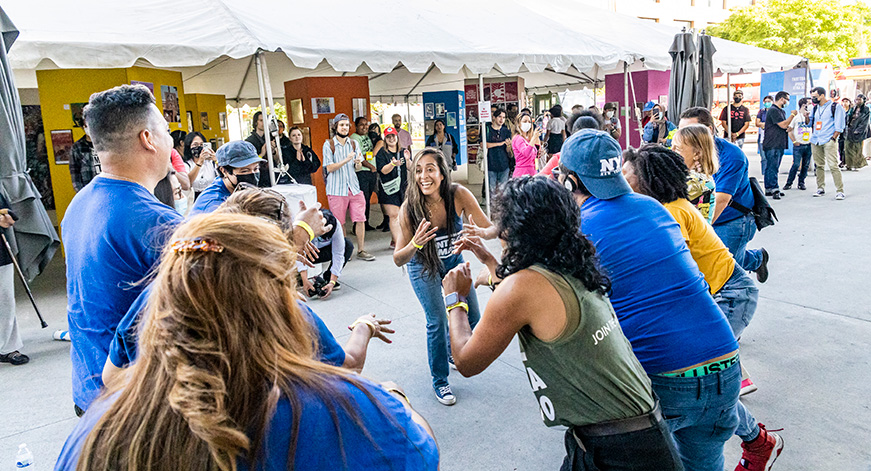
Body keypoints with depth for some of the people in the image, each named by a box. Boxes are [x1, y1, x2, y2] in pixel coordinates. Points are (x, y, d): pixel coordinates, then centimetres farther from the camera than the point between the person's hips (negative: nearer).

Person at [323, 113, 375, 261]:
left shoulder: (353, 143, 10)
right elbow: (329, 168, -9)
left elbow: (359, 166, 10)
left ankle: (361, 250, 12)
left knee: (360, 219, 1)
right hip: (337, 188, -3)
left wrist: (358, 161, -15)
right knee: (339, 223, 4)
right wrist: (346, 160, -21)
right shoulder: (329, 144, -3)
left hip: (354, 186, 4)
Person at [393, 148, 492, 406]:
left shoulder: (459, 195, -29)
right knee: (437, 321, -12)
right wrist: (414, 244, -47)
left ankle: (452, 349, 42)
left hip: (453, 260, 3)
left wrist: (478, 233, -49)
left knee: (471, 316, 8)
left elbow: (491, 228, -26)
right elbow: (398, 260, -25)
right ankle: (439, 382, 11)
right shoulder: (409, 209, -31)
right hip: (424, 266, -3)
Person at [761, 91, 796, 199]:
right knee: (772, 167, -11)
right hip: (772, 145, -10)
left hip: (779, 145, 10)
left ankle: (769, 189, 12)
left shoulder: (781, 111, 21)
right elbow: (783, 125, -15)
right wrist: (793, 115, -5)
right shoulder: (773, 110, -11)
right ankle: (774, 190, -13)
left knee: (772, 167, 10)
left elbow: (784, 126, 30)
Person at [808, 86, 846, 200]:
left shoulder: (835, 107, -2)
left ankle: (840, 191, -10)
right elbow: (810, 122, 25)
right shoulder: (815, 108, 15)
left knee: (833, 166, -11)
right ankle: (821, 189, 16)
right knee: (819, 166, 8)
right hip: (815, 141, 6)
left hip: (829, 141, -6)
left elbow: (839, 126, -4)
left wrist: (833, 138, -11)